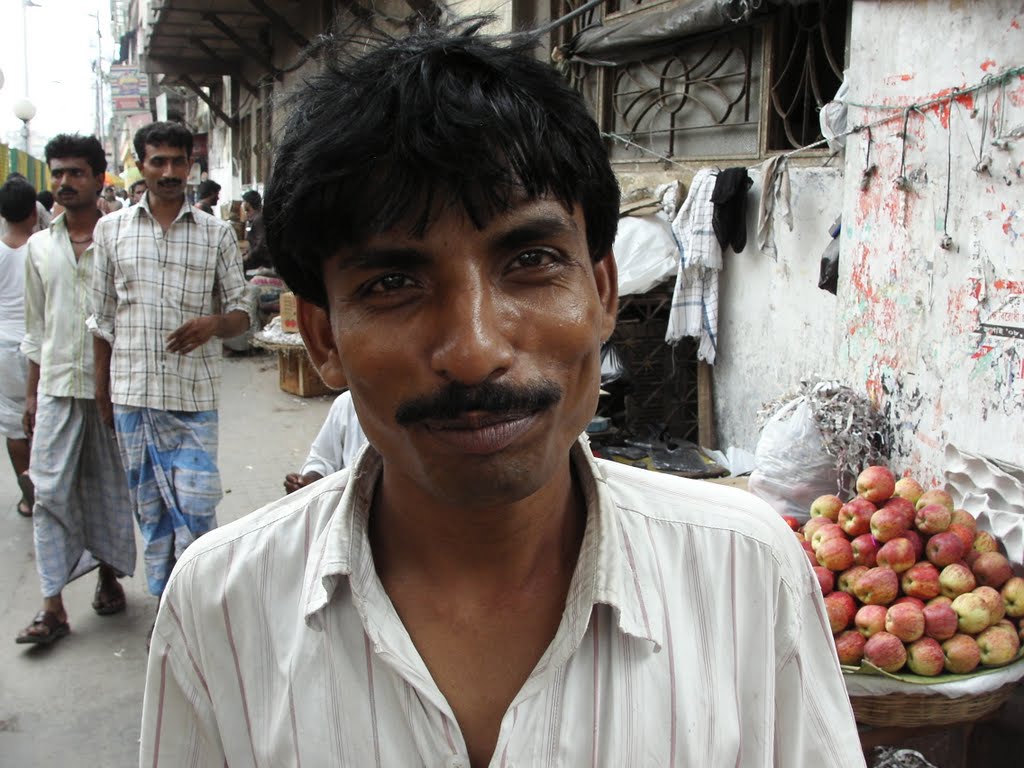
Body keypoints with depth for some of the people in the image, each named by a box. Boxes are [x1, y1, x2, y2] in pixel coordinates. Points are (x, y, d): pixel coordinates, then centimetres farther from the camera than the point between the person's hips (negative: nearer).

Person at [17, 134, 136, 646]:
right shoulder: (39, 247, 10)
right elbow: (35, 329, 14)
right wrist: (31, 393, 12)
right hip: (56, 386, 3)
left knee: (110, 488, 9)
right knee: (51, 492, 0)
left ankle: (109, 574, 28)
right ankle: (53, 605, 4)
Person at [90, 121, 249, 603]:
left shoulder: (217, 233, 4)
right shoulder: (111, 229, 7)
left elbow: (241, 312, 5)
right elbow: (103, 318, 10)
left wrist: (213, 323, -18)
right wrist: (102, 389, 10)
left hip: (194, 395, -1)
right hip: (132, 392, 2)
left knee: (196, 507, -3)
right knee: (148, 506, 10)